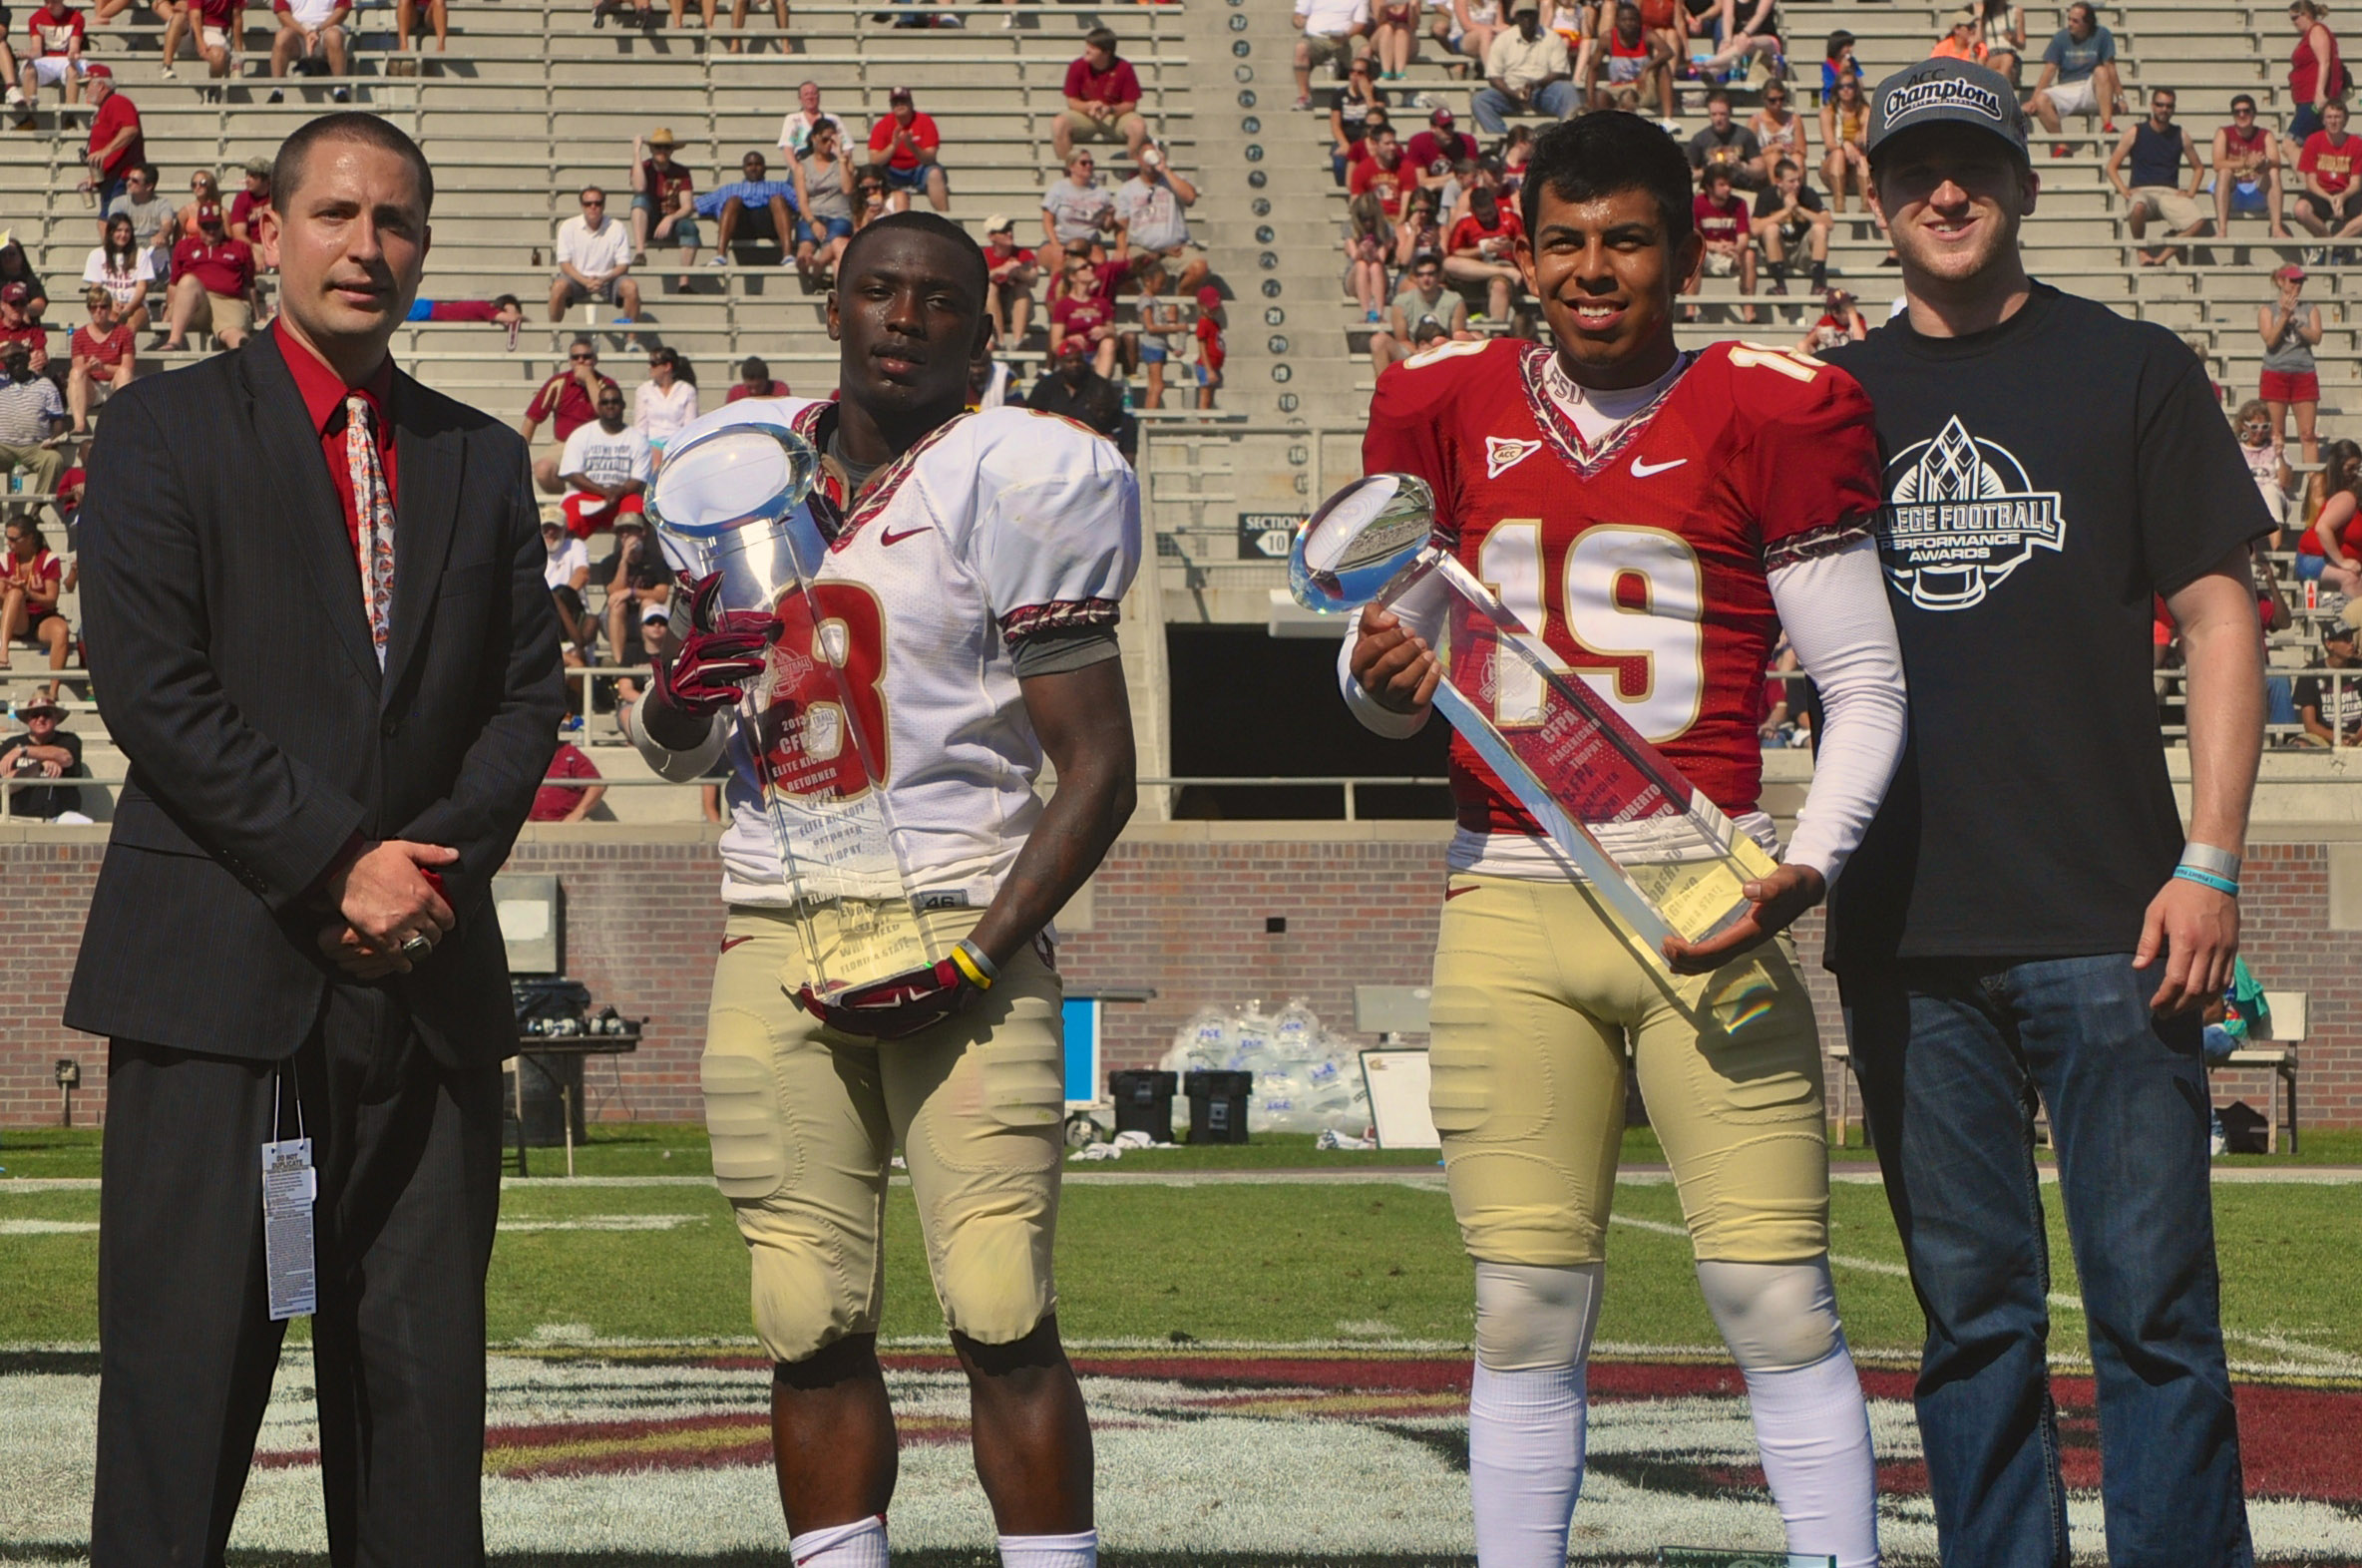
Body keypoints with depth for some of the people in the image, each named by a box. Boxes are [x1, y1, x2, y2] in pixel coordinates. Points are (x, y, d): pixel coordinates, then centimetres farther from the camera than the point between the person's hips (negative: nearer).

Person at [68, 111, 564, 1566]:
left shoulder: (484, 460, 17)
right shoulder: (171, 426, 3)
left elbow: (527, 697, 12)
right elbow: (149, 682, -7)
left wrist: (434, 859, -7)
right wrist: (337, 868, -12)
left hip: (429, 985, 4)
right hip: (223, 967, -4)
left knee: (423, 1379, 3)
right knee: (186, 1371, -5)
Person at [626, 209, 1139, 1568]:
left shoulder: (1007, 485, -4)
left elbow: (1099, 767, -5)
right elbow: (677, 749, 23)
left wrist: (978, 958, -13)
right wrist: (678, 701, -2)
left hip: (957, 935, -5)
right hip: (775, 939, 5)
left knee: (1005, 1319, -11)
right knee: (814, 1328, 3)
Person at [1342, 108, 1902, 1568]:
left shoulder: (1770, 413, 1)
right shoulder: (1449, 407, 10)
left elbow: (1866, 683, 3)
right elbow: (1389, 676, 19)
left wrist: (1804, 872, -12)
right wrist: (1381, 676, -6)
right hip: (1508, 900, 2)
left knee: (1778, 1297, -5)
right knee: (1527, 1310, 1)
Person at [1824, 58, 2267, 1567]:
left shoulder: (2134, 372, 6)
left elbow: (2220, 618, 3)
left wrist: (2210, 866, -7)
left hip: (2105, 930, -3)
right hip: (1903, 934, 3)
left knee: (2154, 1309, -6)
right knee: (1971, 1313, 6)